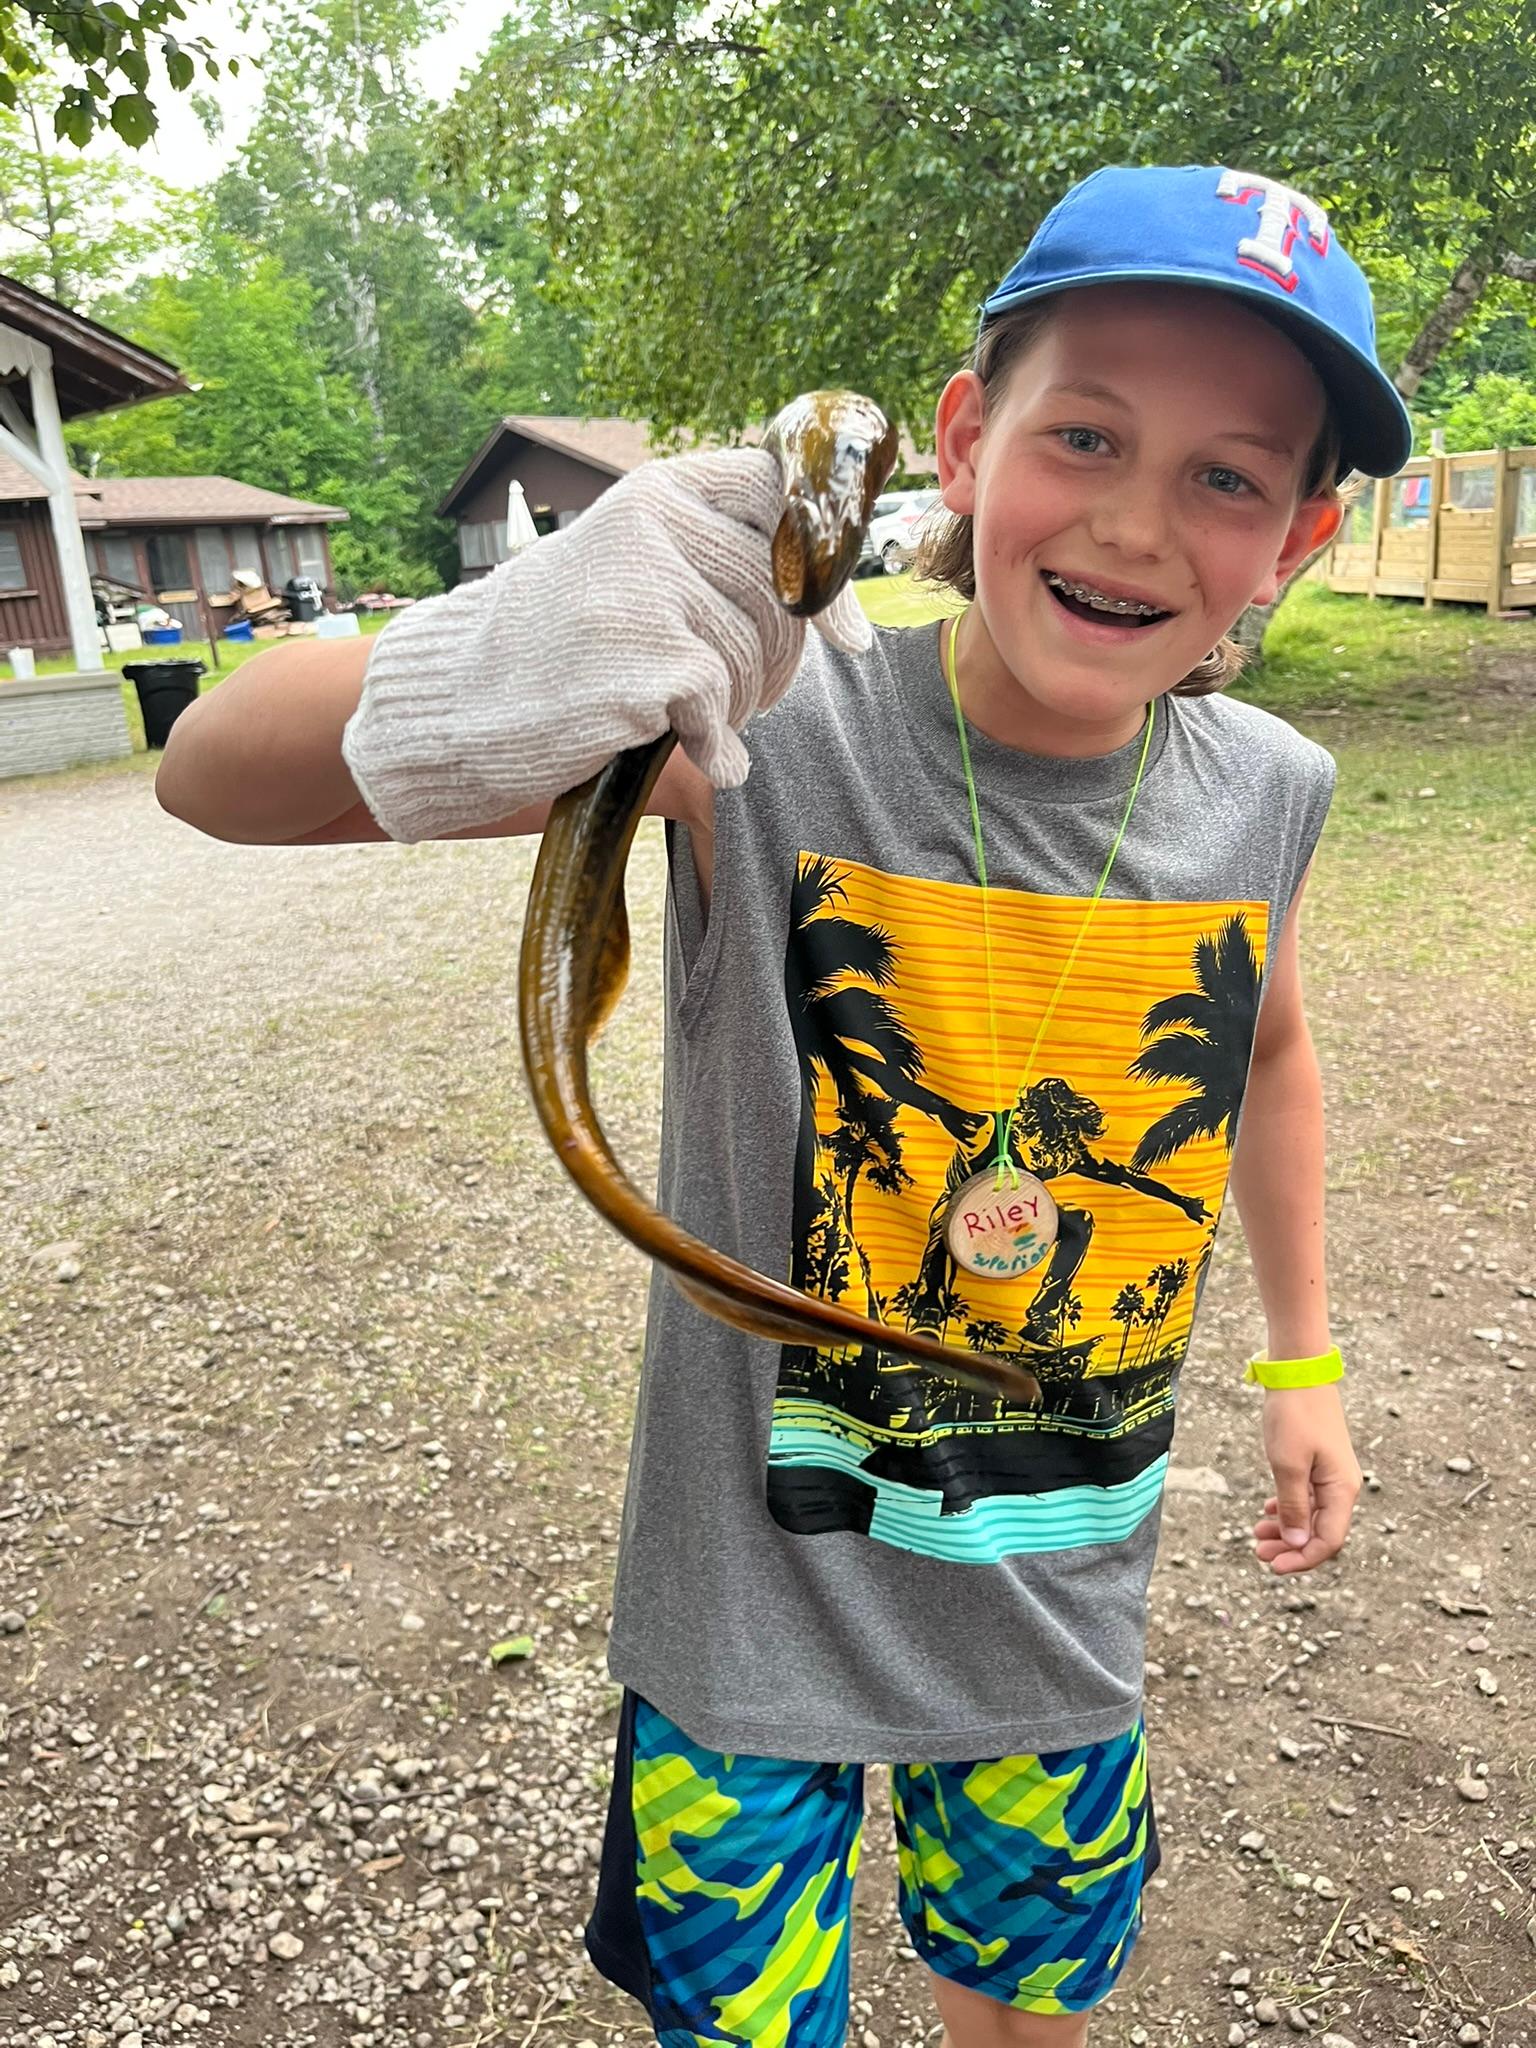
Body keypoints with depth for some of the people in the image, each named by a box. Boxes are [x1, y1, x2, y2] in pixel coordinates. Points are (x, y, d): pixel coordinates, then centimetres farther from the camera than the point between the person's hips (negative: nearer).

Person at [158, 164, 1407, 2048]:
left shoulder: (1267, 793, -10)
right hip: (755, 1610, -3)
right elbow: (211, 773, -26)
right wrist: (447, 702, -49)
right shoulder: (764, 716, -24)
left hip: (1060, 1610, 4)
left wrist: (1302, 1355, 17)